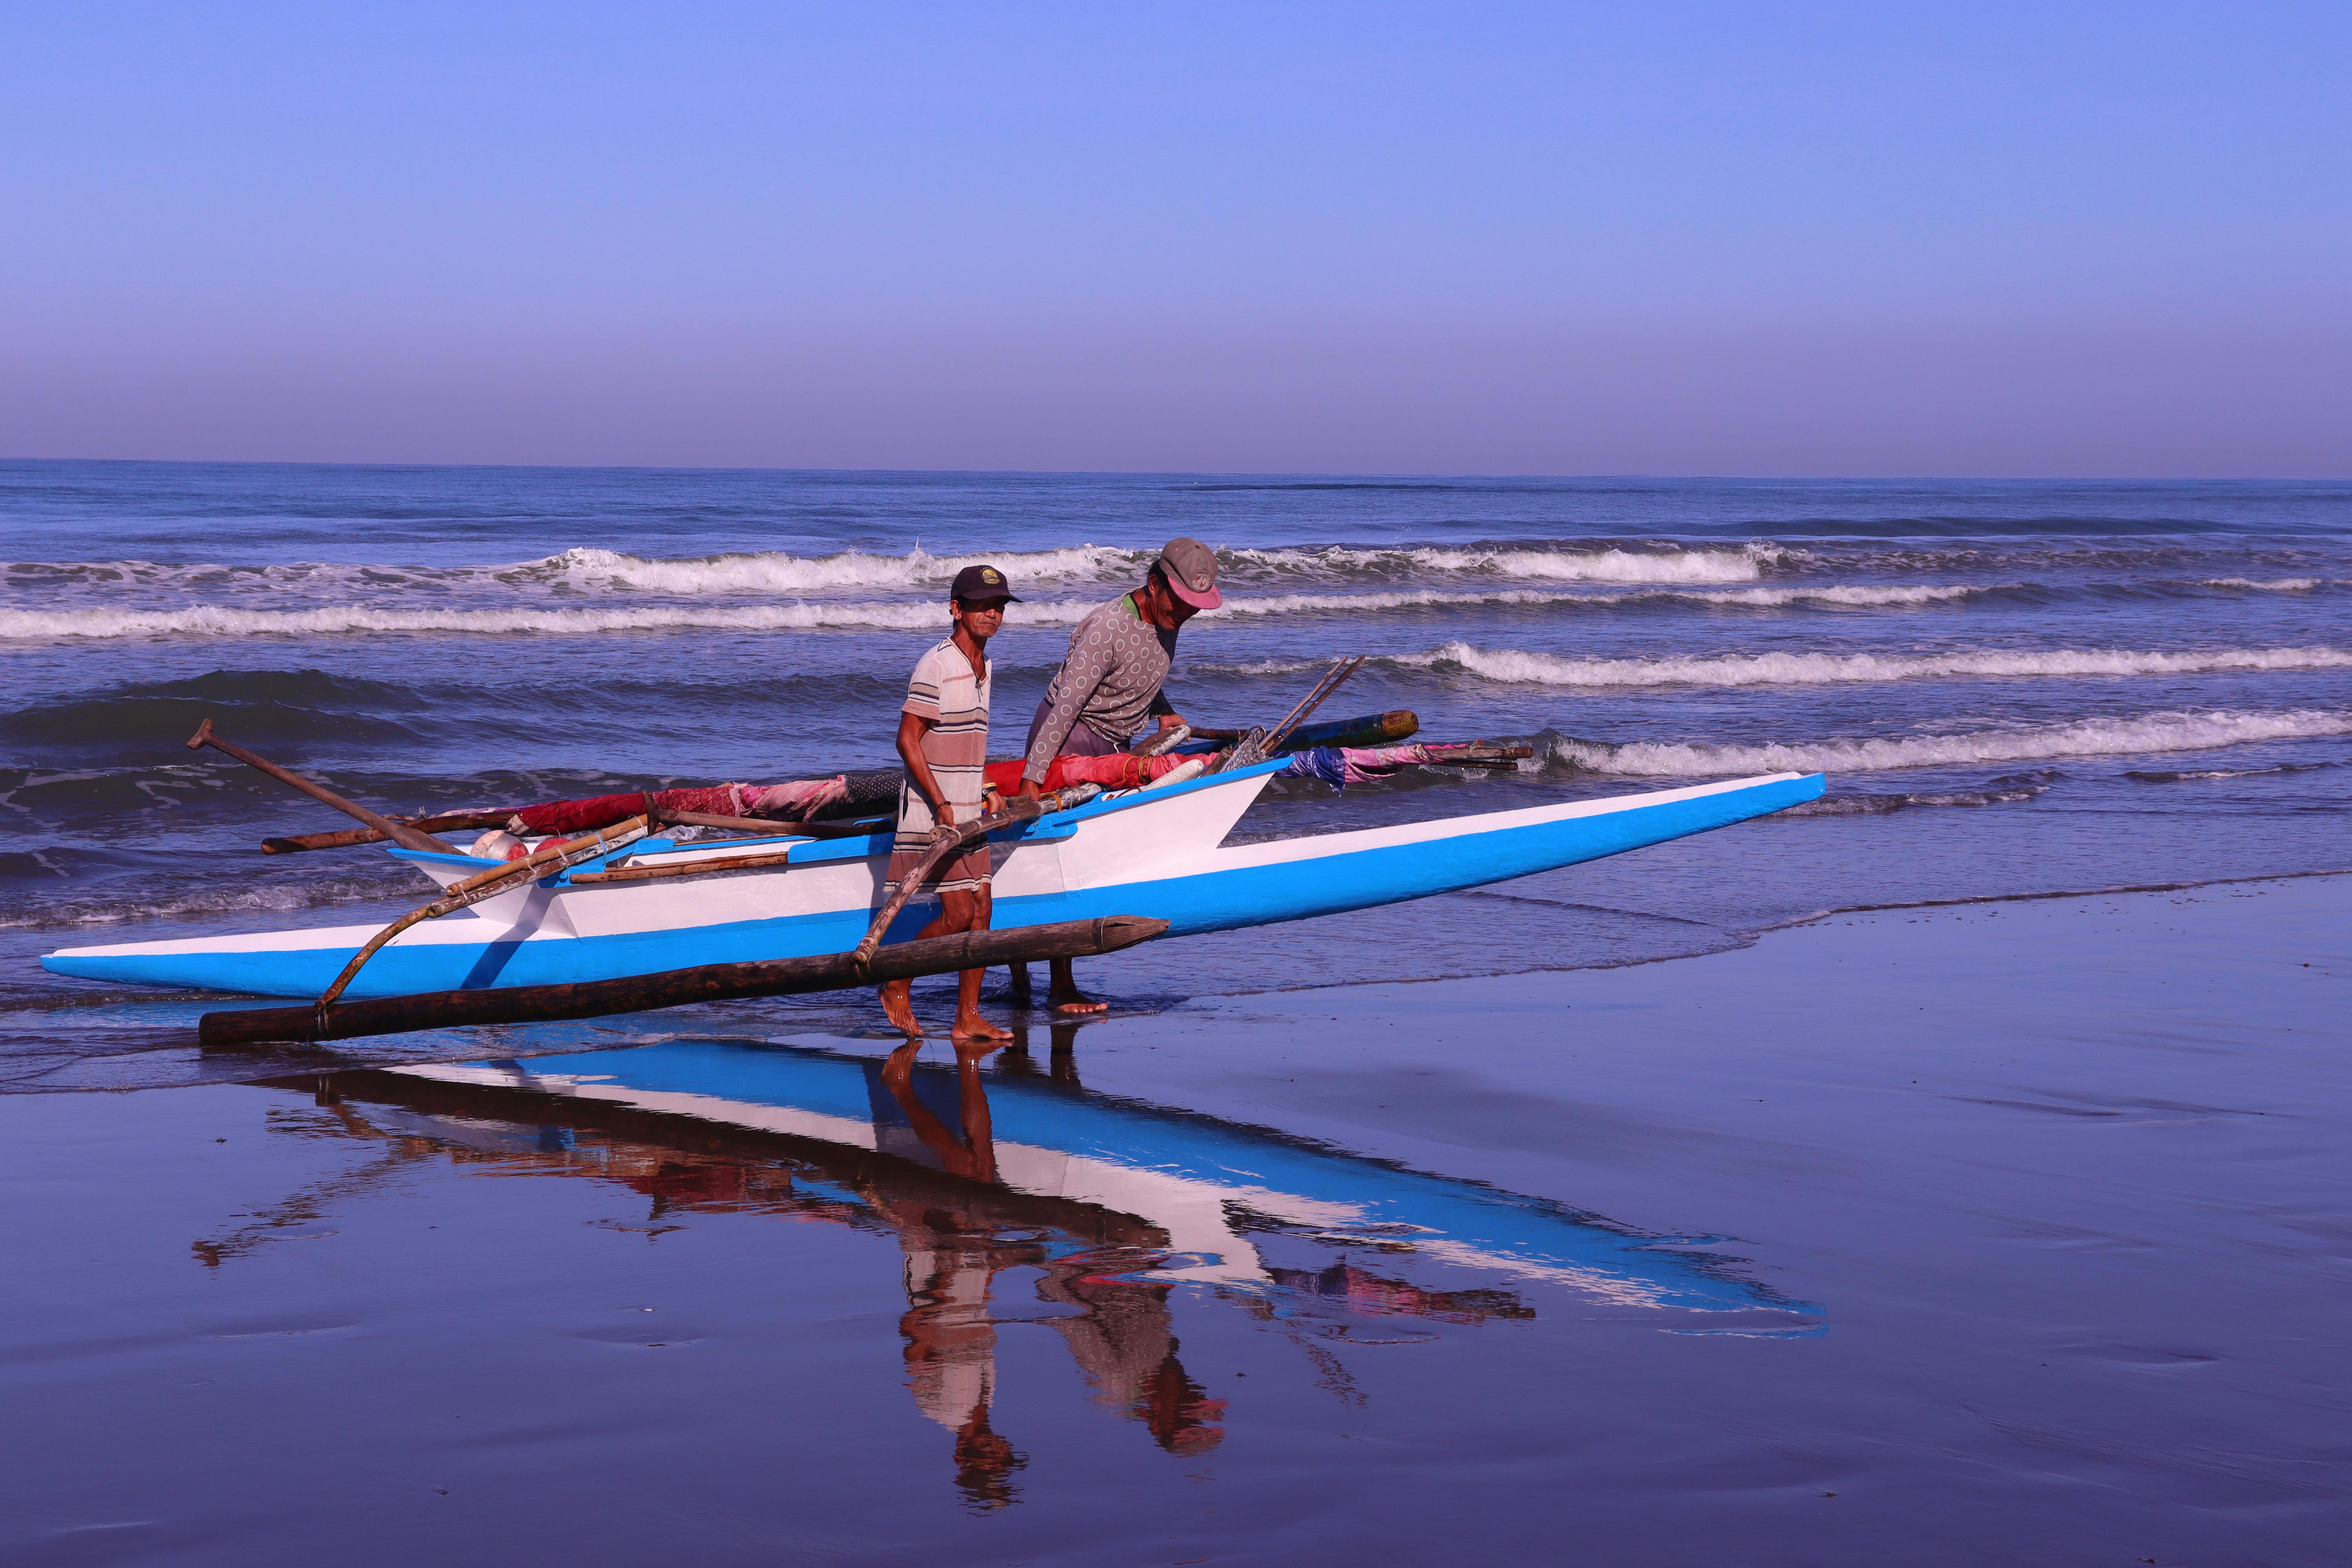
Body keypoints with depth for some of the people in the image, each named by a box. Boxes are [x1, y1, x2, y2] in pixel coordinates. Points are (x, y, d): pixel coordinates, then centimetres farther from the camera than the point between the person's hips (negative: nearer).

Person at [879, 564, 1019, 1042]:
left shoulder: (985, 667, 12)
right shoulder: (936, 666, -15)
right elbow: (907, 740, -17)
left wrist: (983, 794, 17)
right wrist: (942, 806, -18)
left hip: (968, 811, 8)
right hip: (933, 812, -8)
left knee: (981, 908, 4)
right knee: (958, 914, -9)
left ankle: (968, 1018, 8)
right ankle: (897, 986, 10)